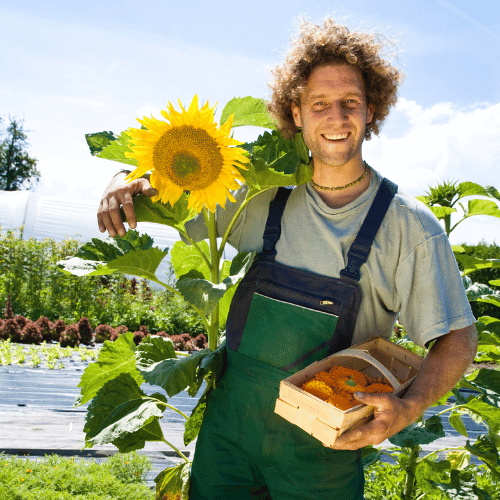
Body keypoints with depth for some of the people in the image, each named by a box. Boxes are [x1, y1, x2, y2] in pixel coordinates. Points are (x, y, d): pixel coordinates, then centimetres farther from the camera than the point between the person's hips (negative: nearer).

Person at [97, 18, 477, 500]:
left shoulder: (408, 224, -10)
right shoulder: (262, 197, -3)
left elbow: (456, 339, -7)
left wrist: (409, 407, -26)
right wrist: (126, 185, -14)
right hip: (230, 422, 2)